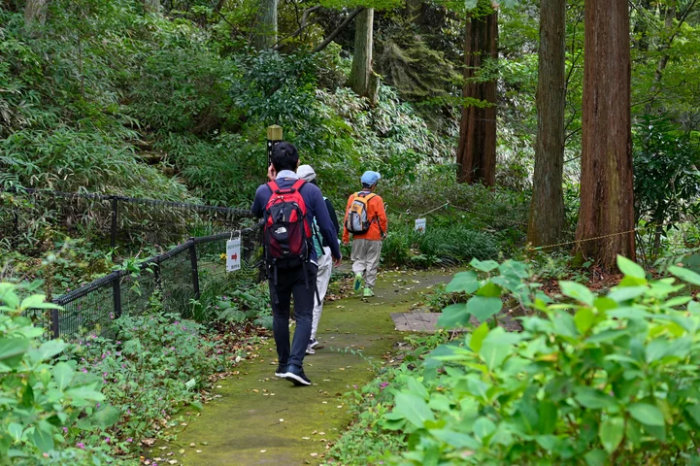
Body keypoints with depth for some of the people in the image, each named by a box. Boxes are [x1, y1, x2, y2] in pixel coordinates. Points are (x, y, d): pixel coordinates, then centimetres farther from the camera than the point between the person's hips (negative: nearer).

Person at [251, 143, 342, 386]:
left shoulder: (263, 191, -1)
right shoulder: (311, 191, -6)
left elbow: (255, 213, 22)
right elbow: (327, 227, -2)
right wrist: (336, 252, 14)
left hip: (275, 264, 2)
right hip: (304, 264, -2)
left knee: (280, 314, 15)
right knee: (304, 315, -1)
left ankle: (283, 364, 22)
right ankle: (295, 365, -15)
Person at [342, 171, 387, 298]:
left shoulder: (352, 197, 0)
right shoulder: (376, 199, -11)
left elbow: (347, 218, 1)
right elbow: (382, 218, -9)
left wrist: (345, 237, 7)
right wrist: (383, 232, 9)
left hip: (358, 237, 3)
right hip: (374, 237, -2)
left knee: (358, 260, 17)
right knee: (371, 263, 8)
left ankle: (358, 273, -13)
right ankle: (368, 288, 11)